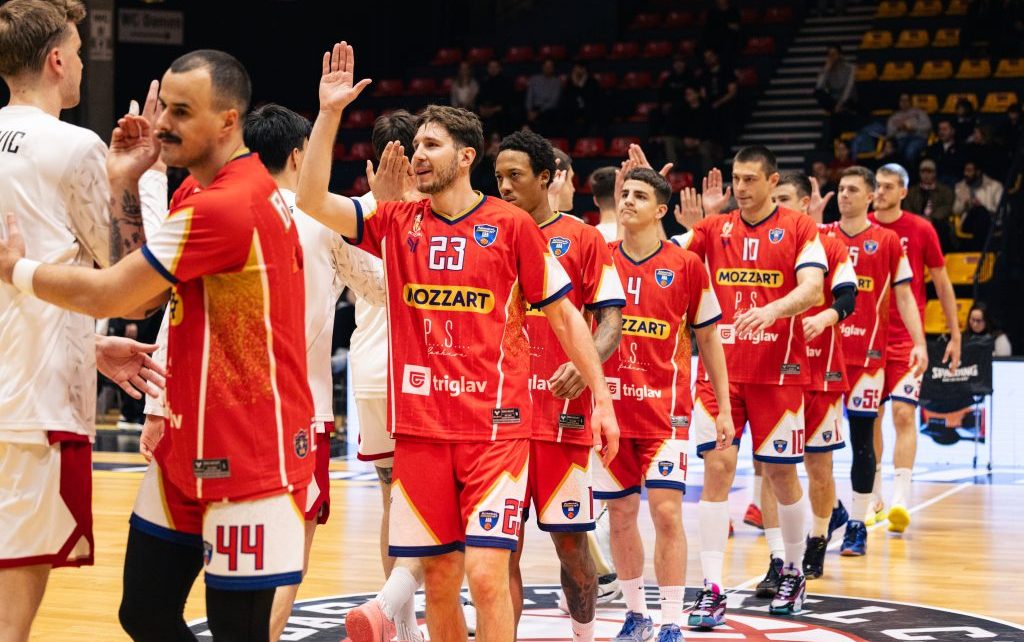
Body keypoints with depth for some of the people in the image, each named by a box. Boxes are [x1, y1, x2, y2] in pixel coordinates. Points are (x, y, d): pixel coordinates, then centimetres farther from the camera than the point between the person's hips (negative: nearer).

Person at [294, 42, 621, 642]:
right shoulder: (397, 223, 7)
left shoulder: (511, 225, -2)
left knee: (487, 572, -12)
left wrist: (601, 397, 0)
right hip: (421, 426, 3)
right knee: (439, 575, 7)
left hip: (496, 425, -3)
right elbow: (312, 200, -4)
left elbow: (565, 315, 3)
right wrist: (330, 113, -11)